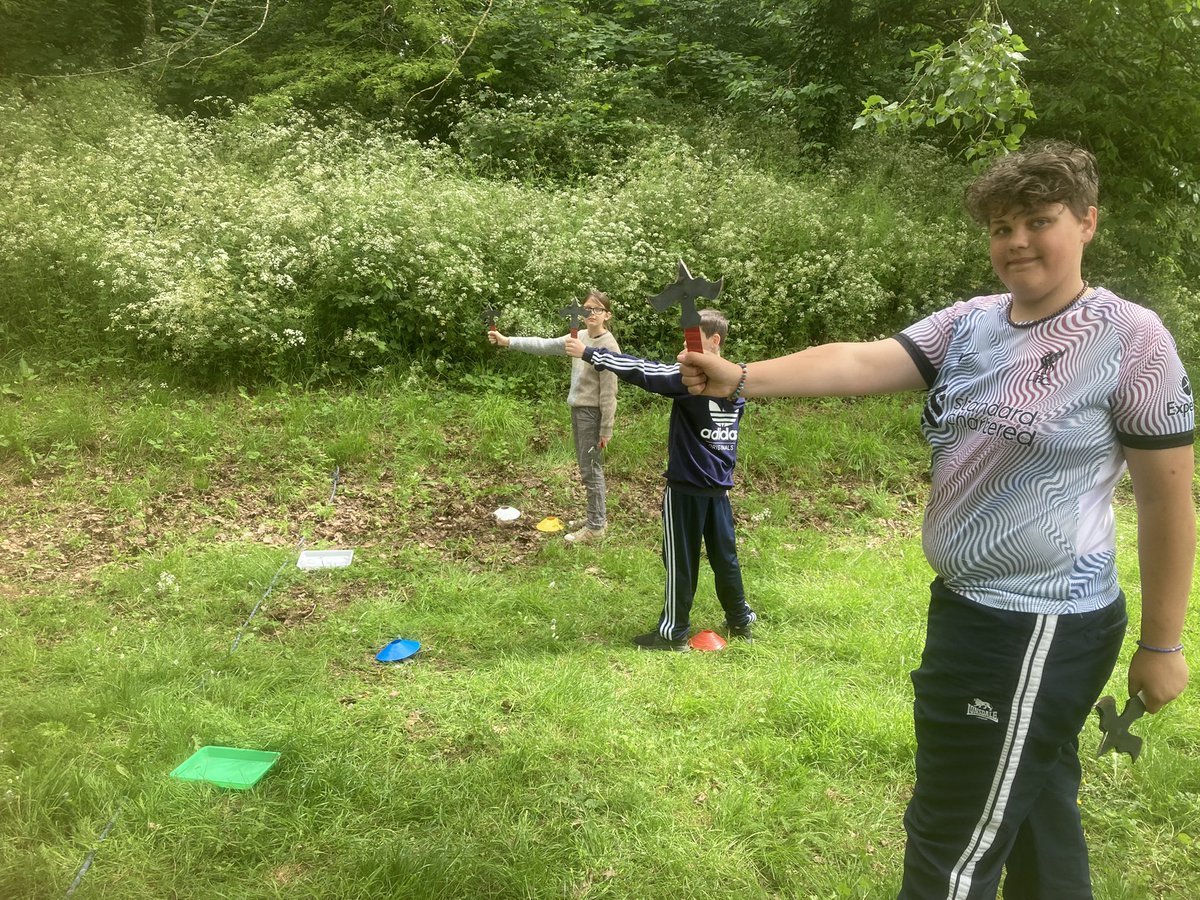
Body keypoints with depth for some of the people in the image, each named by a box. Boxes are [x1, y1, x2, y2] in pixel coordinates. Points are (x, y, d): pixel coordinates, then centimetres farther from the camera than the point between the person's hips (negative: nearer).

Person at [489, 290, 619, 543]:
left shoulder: (608, 345, -16)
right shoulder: (579, 338, 6)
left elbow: (608, 391, -16)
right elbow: (545, 345, 9)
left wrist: (606, 429, -16)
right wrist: (508, 341, 3)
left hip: (592, 413, -8)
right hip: (578, 409, 8)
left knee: (590, 469, 0)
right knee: (587, 467, 16)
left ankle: (595, 526, 11)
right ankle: (598, 517, 29)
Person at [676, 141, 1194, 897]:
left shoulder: (1131, 340, -13)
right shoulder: (970, 324, 3)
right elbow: (861, 363, -10)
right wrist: (742, 379, -25)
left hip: (1037, 627, -7)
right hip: (974, 607, 7)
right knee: (1032, 807, 26)